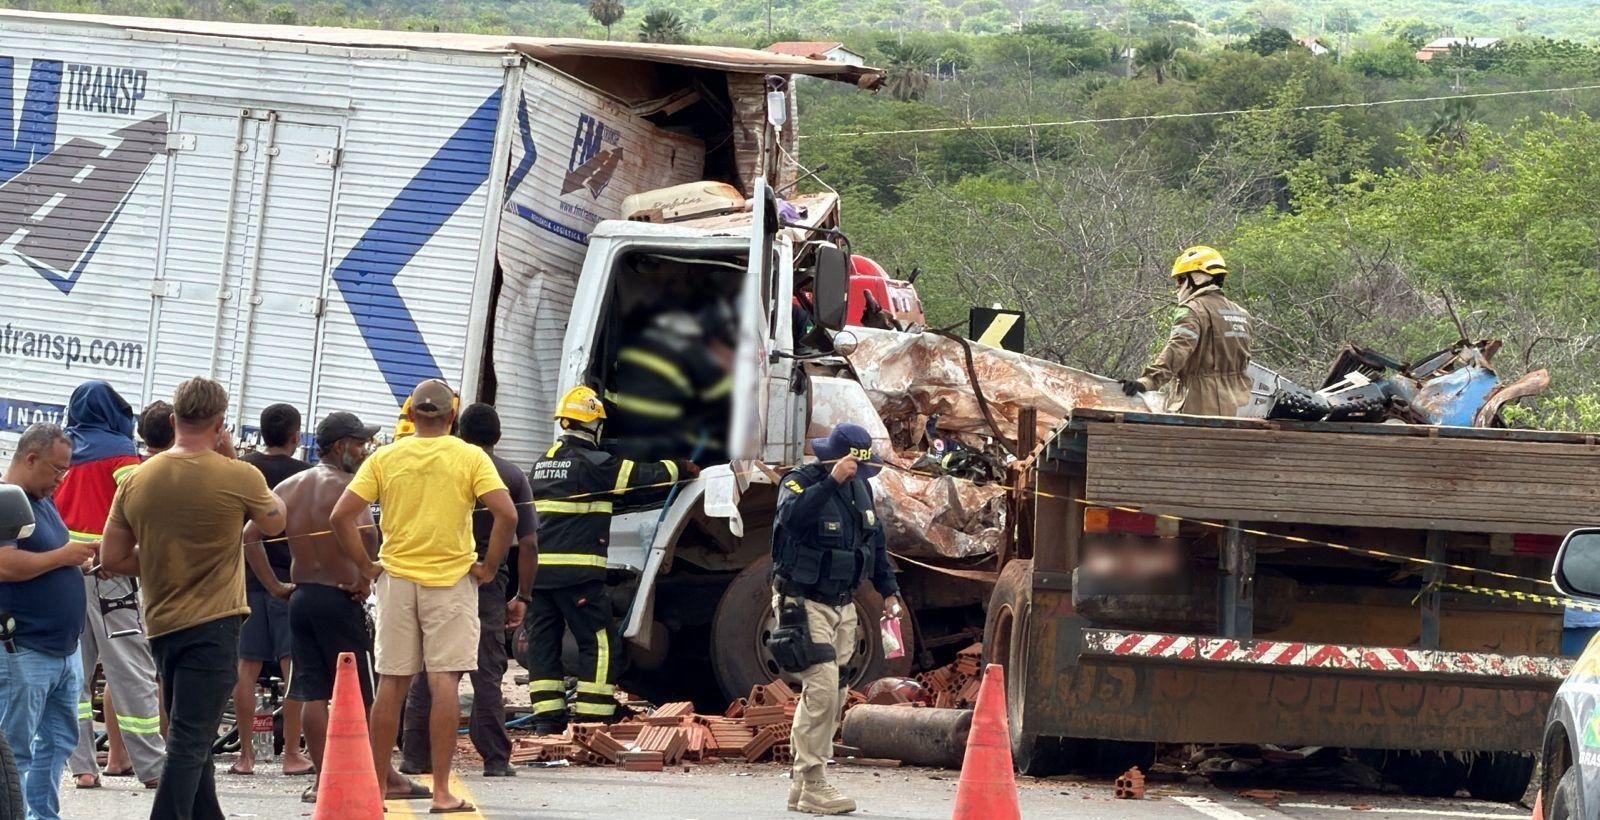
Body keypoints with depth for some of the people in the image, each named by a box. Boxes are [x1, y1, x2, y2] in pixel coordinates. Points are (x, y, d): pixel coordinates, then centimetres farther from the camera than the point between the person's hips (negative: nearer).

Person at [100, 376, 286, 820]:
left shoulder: (137, 480, 1)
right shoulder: (238, 478, -11)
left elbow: (112, 557, 5)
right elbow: (275, 522, 9)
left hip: (162, 623, 5)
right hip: (214, 622, -5)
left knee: (190, 737, 18)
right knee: (190, 740, -8)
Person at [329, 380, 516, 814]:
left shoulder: (384, 459, 3)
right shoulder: (470, 458, -2)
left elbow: (340, 516, -4)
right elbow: (506, 514, -13)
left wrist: (366, 565, 4)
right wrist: (489, 566, -3)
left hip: (396, 581, 2)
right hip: (451, 581, -2)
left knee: (391, 684, 7)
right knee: (444, 681, -3)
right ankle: (442, 791, -6)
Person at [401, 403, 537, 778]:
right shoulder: (513, 477, 3)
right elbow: (528, 543, 0)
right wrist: (523, 597, 6)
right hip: (488, 583, 0)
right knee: (488, 673, 4)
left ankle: (415, 756, 5)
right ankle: (495, 759, 0)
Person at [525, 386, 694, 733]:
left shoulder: (542, 464, 17)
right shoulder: (591, 463, -8)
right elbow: (639, 475, -2)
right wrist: (679, 468, 13)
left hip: (537, 565, 8)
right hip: (576, 569, -8)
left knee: (543, 639, 9)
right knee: (597, 642, -3)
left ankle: (546, 717, 8)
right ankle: (594, 717, -7)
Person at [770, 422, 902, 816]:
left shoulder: (860, 489, 10)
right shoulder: (800, 483, -13)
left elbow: (876, 542, 21)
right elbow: (792, 516, -36)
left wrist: (888, 590, 14)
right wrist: (831, 481, -42)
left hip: (842, 606, 8)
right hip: (803, 602, -8)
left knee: (833, 695, 7)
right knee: (822, 687, -19)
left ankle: (800, 785, 15)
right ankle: (813, 786, -18)